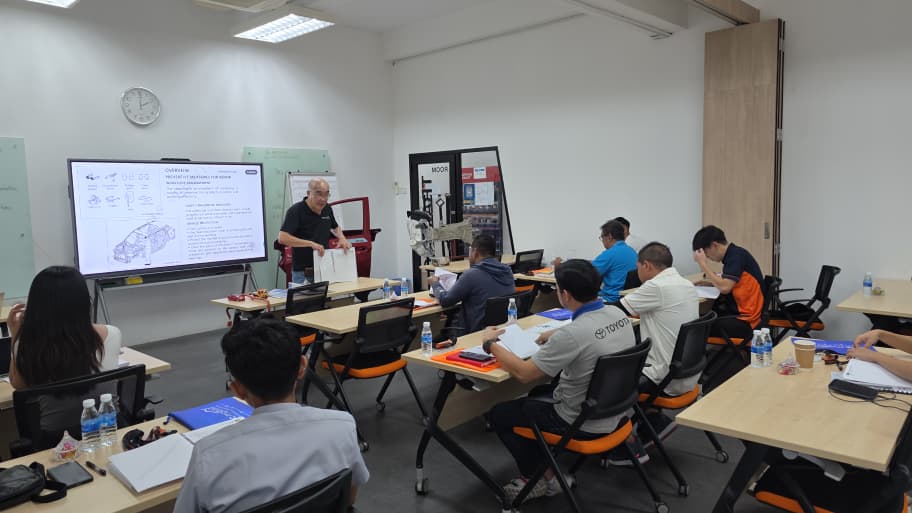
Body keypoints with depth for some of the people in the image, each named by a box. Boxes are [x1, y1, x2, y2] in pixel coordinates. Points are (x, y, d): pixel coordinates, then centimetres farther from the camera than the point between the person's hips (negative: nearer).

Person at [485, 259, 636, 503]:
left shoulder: (572, 333, -31)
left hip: (584, 422, -8)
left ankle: (541, 479, 20)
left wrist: (491, 344, -8)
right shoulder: (618, 314, -6)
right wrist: (556, 336, 14)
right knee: (539, 393, 30)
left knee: (500, 414, 9)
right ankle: (543, 464, 31)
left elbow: (524, 373, -22)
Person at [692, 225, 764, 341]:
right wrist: (711, 283, 6)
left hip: (745, 321, -9)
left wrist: (703, 264, -16)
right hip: (737, 312, 9)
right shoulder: (733, 254, 10)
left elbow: (724, 288, -24)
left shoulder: (737, 255, -16)